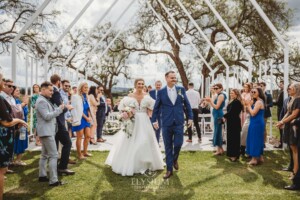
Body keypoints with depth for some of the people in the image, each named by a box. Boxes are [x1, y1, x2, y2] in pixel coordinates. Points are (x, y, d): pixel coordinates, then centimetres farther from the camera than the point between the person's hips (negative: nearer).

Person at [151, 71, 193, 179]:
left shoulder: (181, 89, 3)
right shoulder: (161, 92, 0)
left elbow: (187, 104, 8)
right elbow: (156, 107, 5)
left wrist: (190, 117, 7)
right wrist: (154, 120, 4)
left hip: (179, 122, 1)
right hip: (166, 123, 0)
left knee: (178, 144, -1)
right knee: (168, 147, 6)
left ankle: (175, 159, 33)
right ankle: (169, 169, 19)